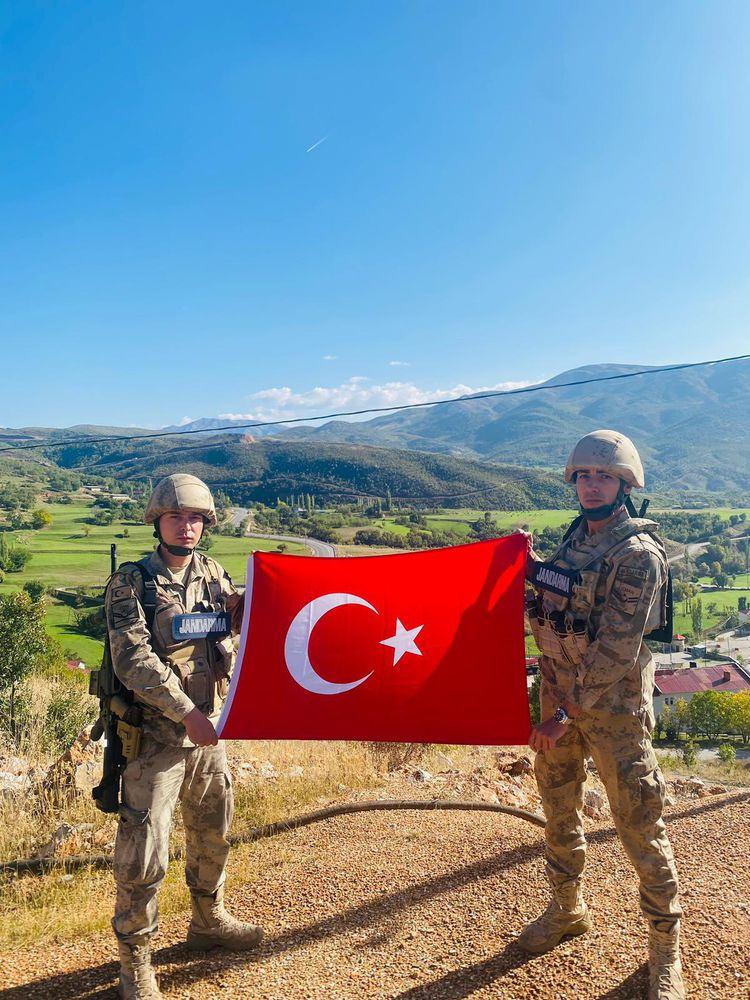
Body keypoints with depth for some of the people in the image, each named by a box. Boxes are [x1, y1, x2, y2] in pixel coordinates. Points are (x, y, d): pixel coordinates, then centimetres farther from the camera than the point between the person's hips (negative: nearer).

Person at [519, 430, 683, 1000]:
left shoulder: (638, 554, -17)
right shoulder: (577, 538, 6)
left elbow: (616, 650, -21)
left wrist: (566, 712, -21)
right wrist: (530, 564, -3)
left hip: (613, 702, -7)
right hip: (558, 691, 7)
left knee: (638, 825, 4)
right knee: (558, 807, 19)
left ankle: (666, 946, 26)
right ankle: (568, 909, 42)